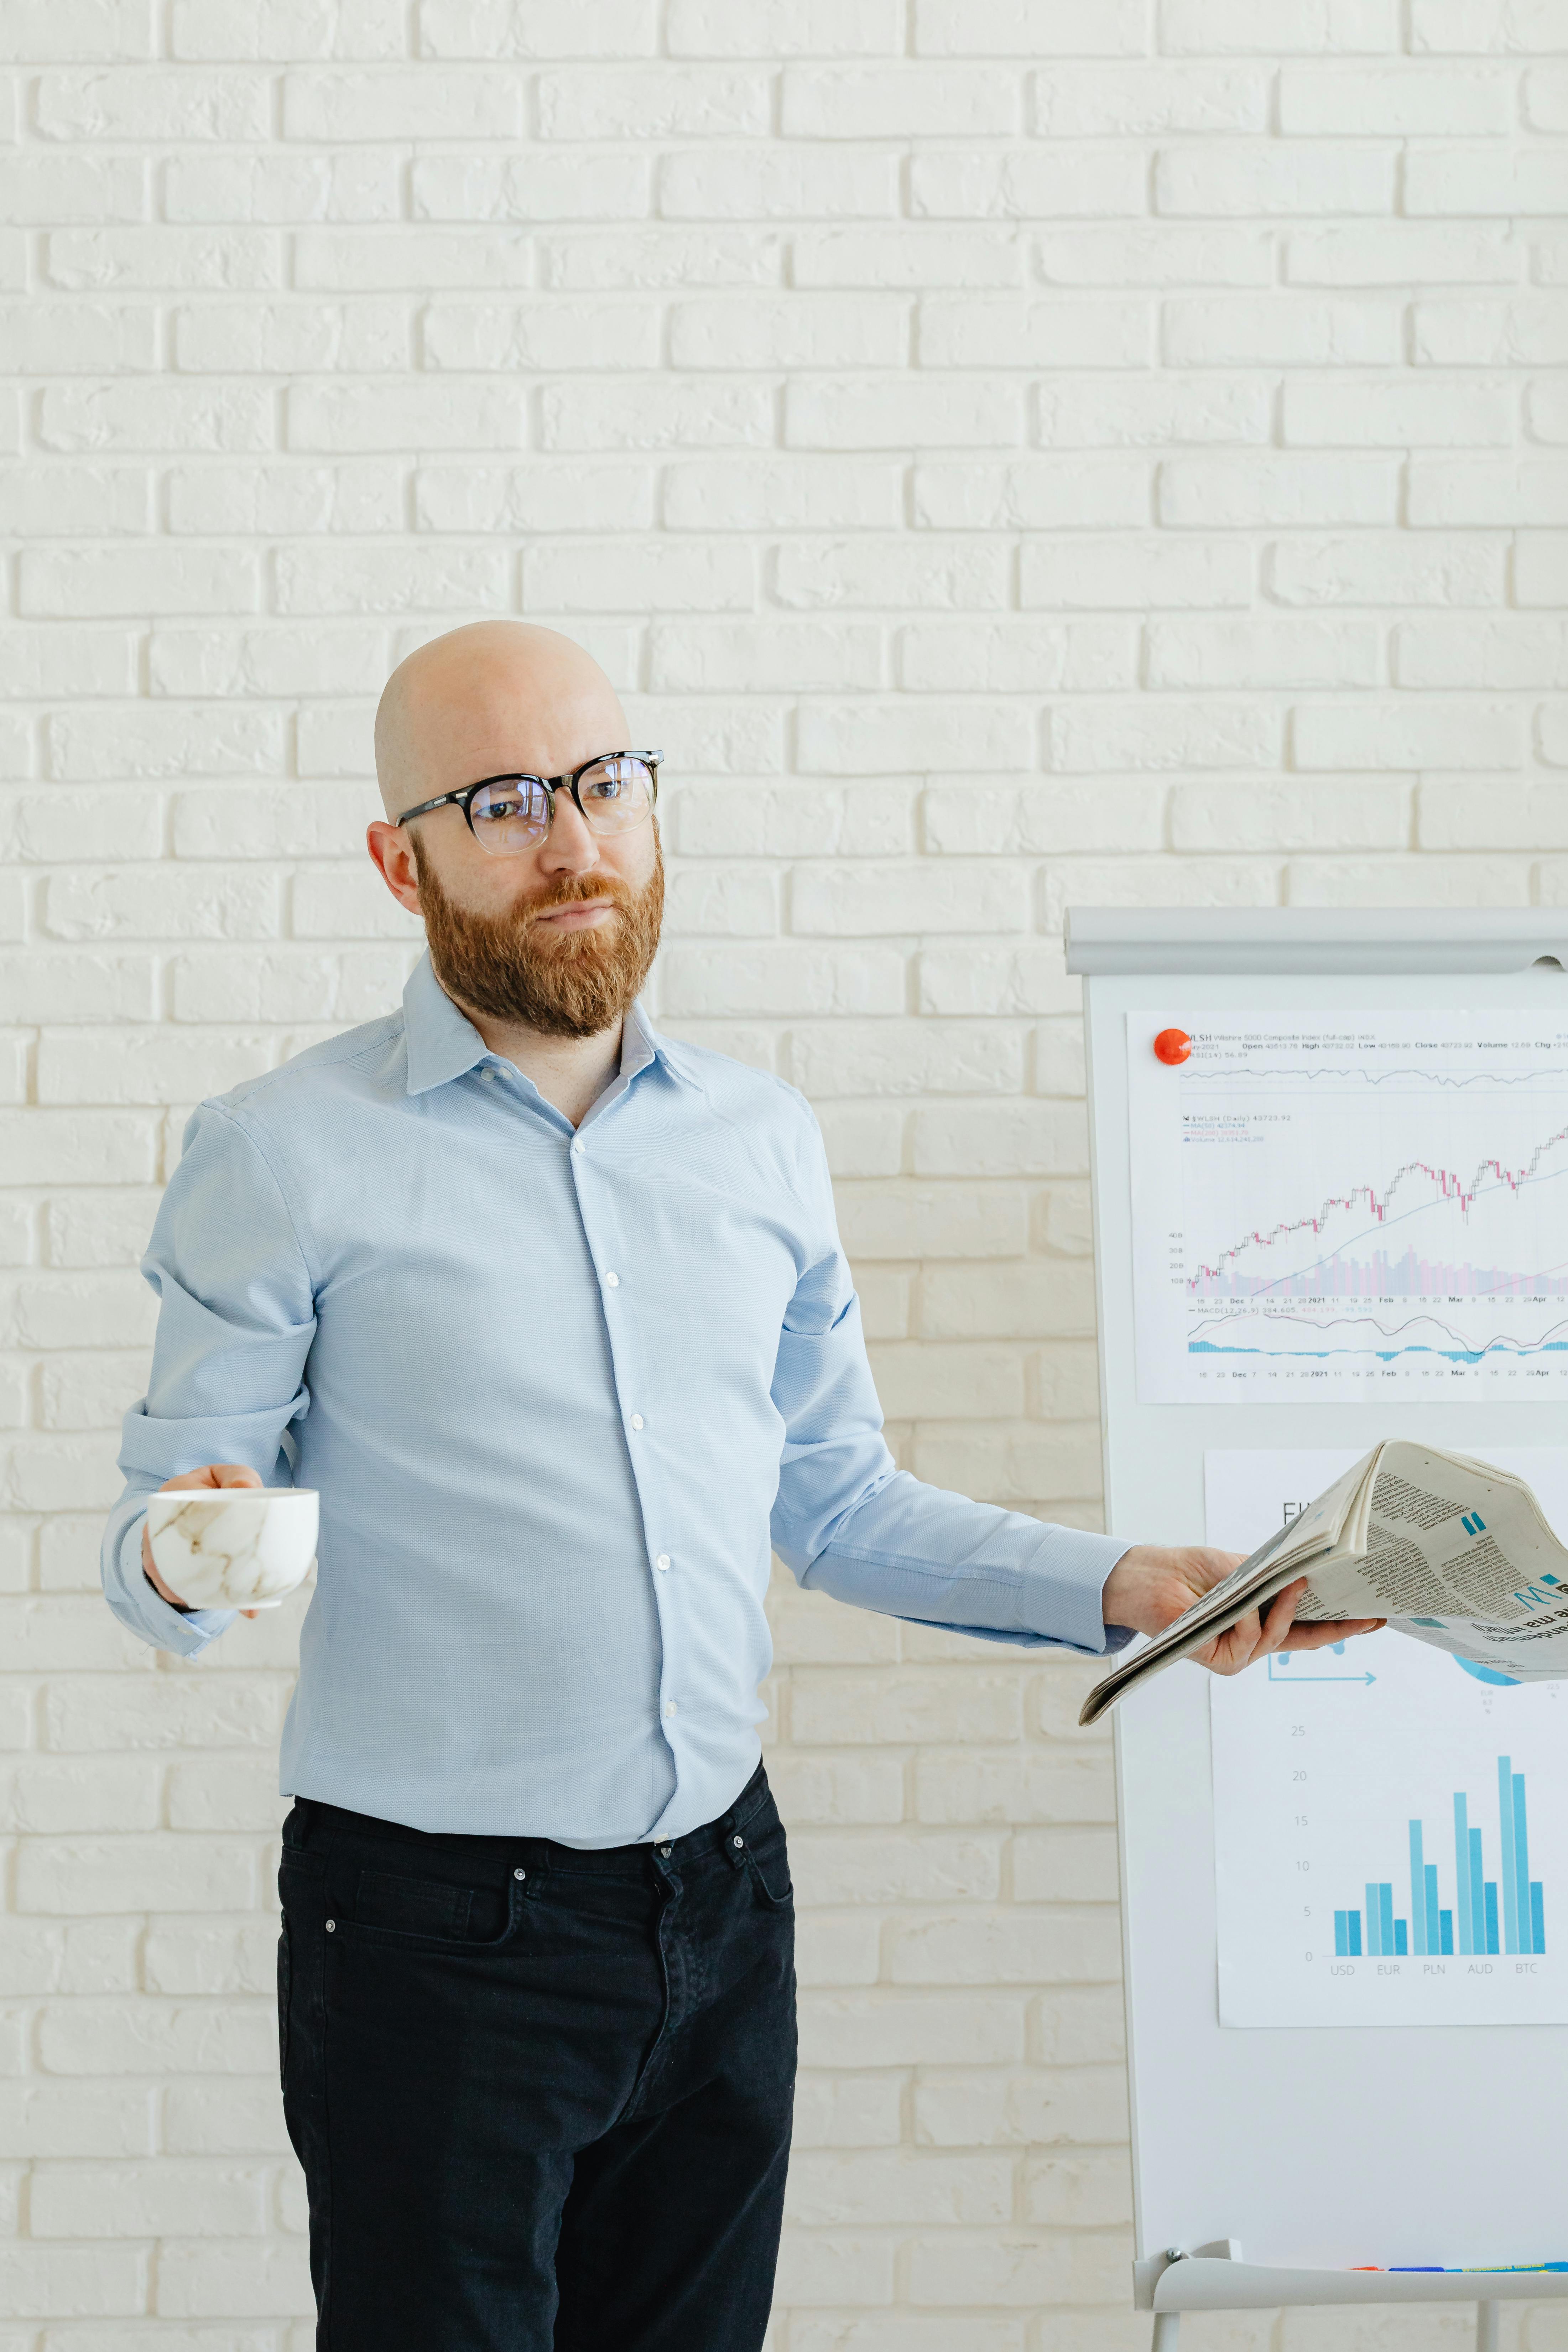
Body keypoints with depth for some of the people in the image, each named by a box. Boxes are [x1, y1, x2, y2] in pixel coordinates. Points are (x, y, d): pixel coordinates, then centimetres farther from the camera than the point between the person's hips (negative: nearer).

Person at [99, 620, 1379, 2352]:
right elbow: (164, 1544, -6)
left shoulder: (762, 1141, 8)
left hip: (722, 1904, 5)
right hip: (434, 1930, -4)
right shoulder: (286, 1153, -7)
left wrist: (1116, 1585, 4)